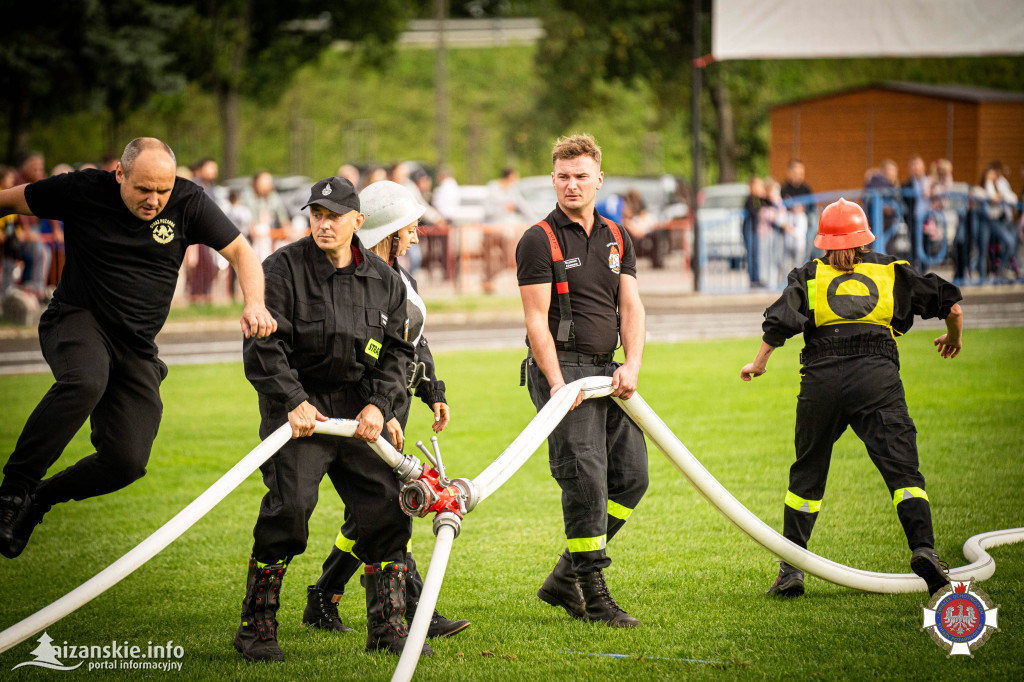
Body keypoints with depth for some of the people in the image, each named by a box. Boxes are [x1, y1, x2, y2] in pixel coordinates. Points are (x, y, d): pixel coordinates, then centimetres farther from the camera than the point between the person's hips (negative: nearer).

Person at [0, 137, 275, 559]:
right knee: (84, 383, -39)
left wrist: (255, 303, -19)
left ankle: (40, 498, 18)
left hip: (136, 346, 4)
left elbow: (240, 251, -1)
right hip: (77, 320, -4)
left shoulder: (187, 203, -3)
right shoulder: (83, 191, -8)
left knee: (127, 460, -8)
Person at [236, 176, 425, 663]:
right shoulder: (283, 268, -6)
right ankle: (256, 628, -5)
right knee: (289, 507, -17)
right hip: (297, 406, -5)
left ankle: (387, 627, 10)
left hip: (359, 407, 5)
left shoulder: (383, 280, 8)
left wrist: (378, 404, -4)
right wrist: (293, 402, -19)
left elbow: (395, 352, 11)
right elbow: (263, 345, -11)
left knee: (388, 508, -1)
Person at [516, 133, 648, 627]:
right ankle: (593, 595, -3)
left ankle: (565, 578, 14)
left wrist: (632, 365, -7)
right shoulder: (538, 241, -5)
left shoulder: (617, 240, 14)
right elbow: (537, 319, -10)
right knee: (585, 479, -11)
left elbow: (631, 307, 9)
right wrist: (556, 383, -19)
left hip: (606, 371, 7)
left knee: (632, 474, 4)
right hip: (561, 368, -7)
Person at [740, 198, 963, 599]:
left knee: (807, 473, 14)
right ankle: (923, 547, -29)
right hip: (878, 377, -1)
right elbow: (952, 306, 16)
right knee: (902, 470, -6)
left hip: (822, 378, 1)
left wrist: (759, 364, 18)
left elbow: (780, 322, 3)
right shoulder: (892, 272, 16)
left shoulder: (809, 276, 14)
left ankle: (790, 569, 15)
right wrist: (954, 339, 37)